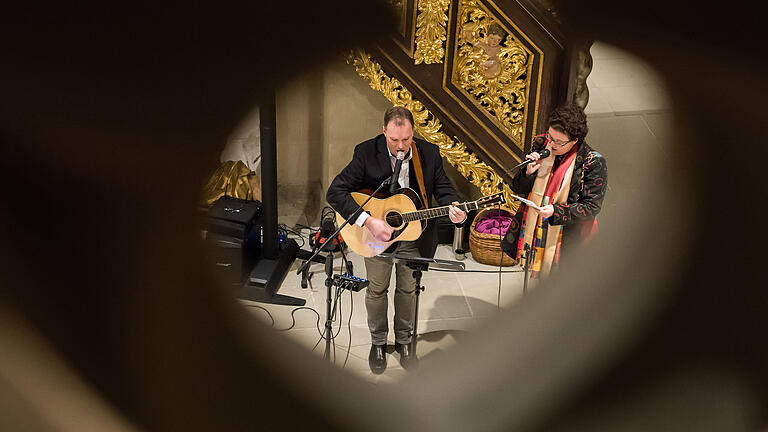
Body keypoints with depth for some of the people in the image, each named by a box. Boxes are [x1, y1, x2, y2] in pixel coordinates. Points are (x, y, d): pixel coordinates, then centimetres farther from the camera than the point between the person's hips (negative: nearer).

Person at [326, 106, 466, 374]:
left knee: (408, 289, 17)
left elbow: (442, 187, 1)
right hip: (376, 234, -2)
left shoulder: (429, 153, -10)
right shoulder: (367, 153, -18)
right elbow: (335, 192, -22)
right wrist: (369, 222, -31)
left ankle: (404, 340, 41)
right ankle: (378, 343, 37)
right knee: (376, 290, 13)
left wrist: (452, 207, -23)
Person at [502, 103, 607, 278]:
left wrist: (556, 211, -26)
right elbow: (517, 188, 3)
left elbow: (592, 207, -12)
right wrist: (529, 173, -19)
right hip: (531, 228, 4)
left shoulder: (593, 162, -16)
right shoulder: (541, 143, -3)